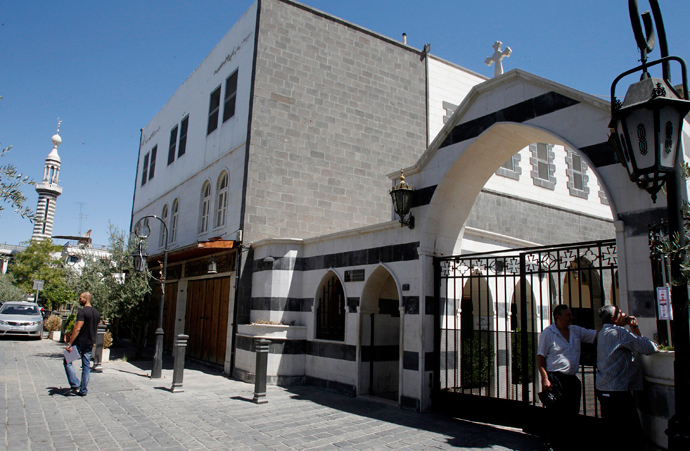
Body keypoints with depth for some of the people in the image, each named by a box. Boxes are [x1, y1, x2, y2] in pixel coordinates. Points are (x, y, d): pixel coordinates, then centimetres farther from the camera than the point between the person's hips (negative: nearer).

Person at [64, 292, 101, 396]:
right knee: (86, 366, 10)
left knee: (67, 361, 7)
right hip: (90, 344, 7)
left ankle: (75, 385, -2)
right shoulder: (97, 313, 11)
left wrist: (69, 344, -20)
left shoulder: (82, 312, -14)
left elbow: (77, 329, -21)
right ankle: (83, 390, 13)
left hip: (79, 342, -7)